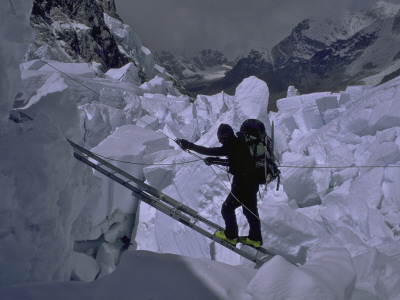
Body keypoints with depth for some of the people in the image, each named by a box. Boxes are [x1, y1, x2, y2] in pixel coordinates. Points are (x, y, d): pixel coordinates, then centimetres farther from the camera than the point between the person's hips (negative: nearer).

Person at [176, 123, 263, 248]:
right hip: (253, 183, 9)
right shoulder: (239, 144, 9)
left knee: (227, 209, 11)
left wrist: (189, 145, -14)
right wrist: (214, 160, 23)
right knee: (250, 211, 22)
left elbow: (209, 151, -21)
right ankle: (255, 239, 34)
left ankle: (231, 236, 26)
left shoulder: (231, 147, -19)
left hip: (242, 185, -9)